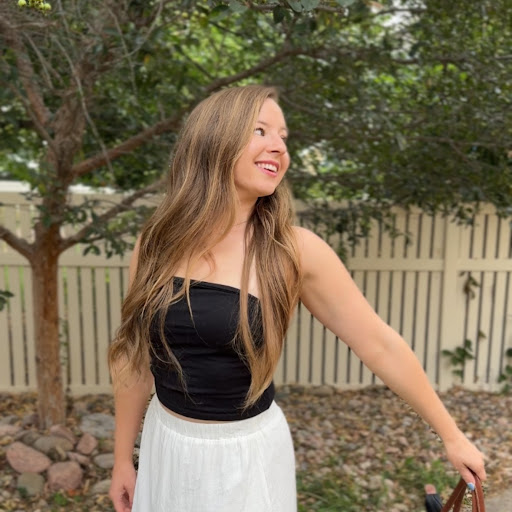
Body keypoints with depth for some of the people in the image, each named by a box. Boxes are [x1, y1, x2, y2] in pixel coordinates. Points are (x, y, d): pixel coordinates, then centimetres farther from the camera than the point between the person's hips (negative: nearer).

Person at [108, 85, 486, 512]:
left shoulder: (295, 250, -16)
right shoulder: (156, 243, -8)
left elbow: (379, 344, -9)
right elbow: (135, 354, 1)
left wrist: (451, 435, 0)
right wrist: (123, 458, 10)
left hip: (247, 457, -2)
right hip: (166, 448, 3)